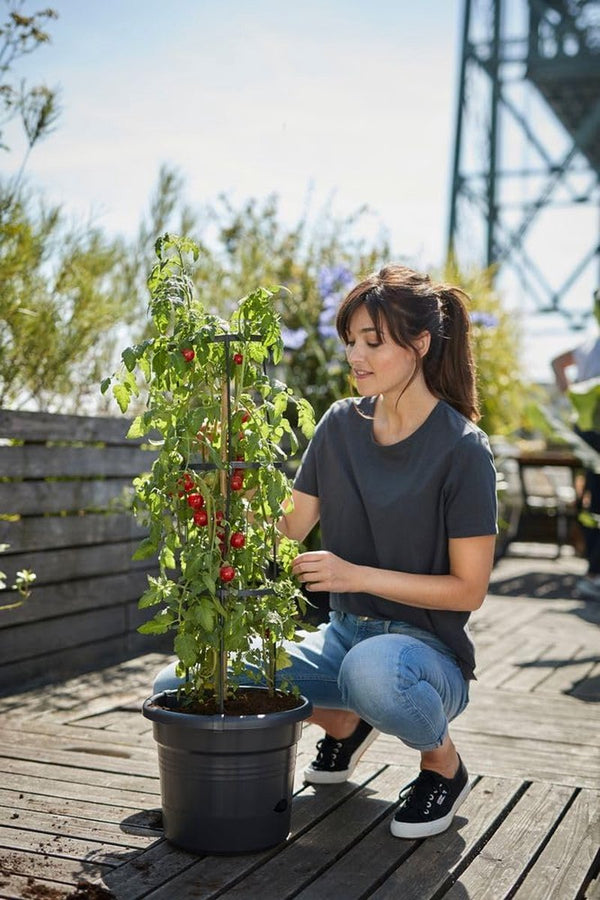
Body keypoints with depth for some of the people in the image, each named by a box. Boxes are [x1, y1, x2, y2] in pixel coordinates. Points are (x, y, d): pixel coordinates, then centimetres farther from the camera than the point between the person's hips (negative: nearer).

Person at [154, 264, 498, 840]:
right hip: (344, 635, 6)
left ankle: (443, 764, -6)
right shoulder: (340, 424, 3)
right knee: (178, 689, -6)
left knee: (374, 667, -43)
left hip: (427, 649, -6)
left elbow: (468, 587, -13)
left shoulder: (460, 448, -14)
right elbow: (291, 524, 5)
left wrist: (356, 575, -22)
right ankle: (345, 721, 15)